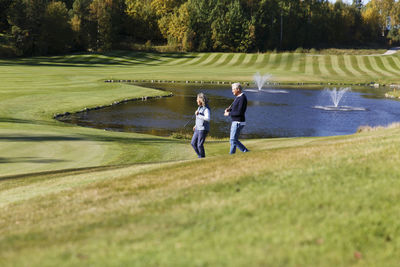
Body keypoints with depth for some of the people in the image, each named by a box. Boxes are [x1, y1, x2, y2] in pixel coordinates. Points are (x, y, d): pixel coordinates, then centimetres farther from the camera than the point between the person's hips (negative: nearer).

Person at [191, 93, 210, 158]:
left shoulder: (206, 109, -16)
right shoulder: (200, 107, 11)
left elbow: (207, 119, -29)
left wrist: (198, 115, -26)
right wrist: (196, 125, 20)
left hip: (203, 129, -9)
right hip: (198, 128, 9)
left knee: (200, 145, -7)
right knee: (193, 143, 9)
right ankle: (200, 156, 20)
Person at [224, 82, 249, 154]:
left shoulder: (242, 98, -18)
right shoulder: (237, 97, 13)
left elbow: (240, 112, -24)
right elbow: (233, 107, 23)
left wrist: (229, 114, -14)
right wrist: (228, 109, 0)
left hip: (238, 123, -10)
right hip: (235, 122, 10)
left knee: (233, 140, -8)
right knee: (233, 140, 13)